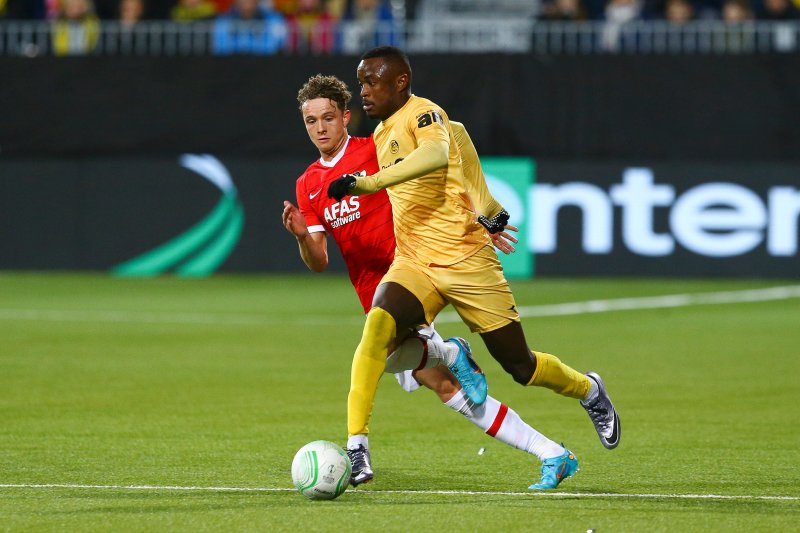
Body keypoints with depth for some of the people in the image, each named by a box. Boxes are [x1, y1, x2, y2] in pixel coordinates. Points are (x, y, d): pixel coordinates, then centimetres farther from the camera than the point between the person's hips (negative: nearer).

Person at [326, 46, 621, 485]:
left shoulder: (424, 113, -13)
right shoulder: (380, 134, 12)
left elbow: (435, 155, -37)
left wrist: (368, 183, -45)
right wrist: (488, 210, 27)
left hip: (466, 261, -6)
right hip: (413, 265, 6)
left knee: (520, 366, 6)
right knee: (377, 326, -26)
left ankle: (589, 392, 39)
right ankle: (355, 448, -31)